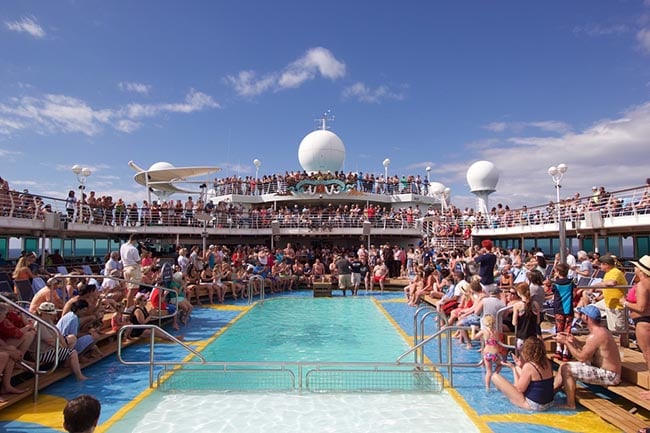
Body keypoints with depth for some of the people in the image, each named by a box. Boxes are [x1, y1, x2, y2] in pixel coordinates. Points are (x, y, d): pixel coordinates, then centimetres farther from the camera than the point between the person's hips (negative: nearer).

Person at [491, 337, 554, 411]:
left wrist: (513, 368, -9)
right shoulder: (547, 362, -2)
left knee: (495, 377, -6)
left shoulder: (528, 366, -24)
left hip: (533, 405, -8)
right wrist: (521, 366, 11)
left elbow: (519, 389, -16)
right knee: (517, 368, 19)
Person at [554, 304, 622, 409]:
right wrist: (574, 341, 3)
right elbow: (589, 348, 17)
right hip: (608, 372, 10)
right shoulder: (602, 330, 7)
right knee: (565, 365, 11)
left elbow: (581, 357, -21)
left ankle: (570, 405, -6)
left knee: (566, 369, -18)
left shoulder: (595, 335, -25)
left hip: (608, 376, -10)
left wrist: (566, 342, -13)